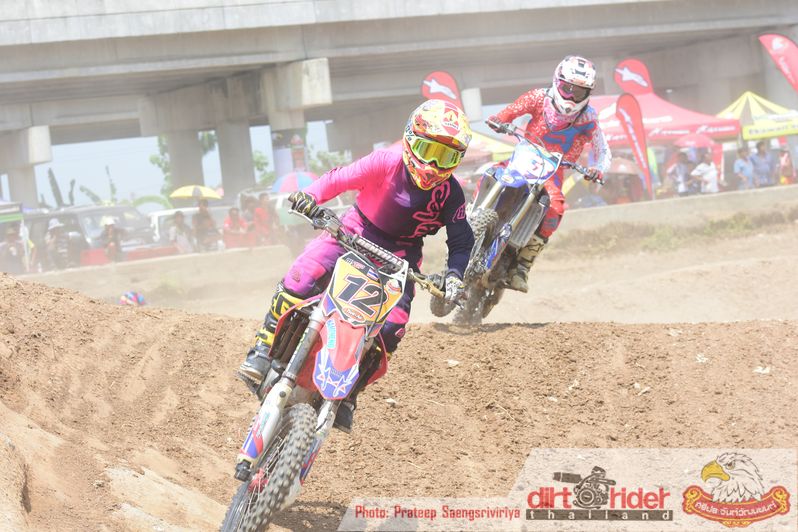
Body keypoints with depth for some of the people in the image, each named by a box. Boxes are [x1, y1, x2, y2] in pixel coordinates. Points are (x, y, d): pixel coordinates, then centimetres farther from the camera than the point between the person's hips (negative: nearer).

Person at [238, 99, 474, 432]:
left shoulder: (451, 195, -11)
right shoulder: (386, 163, -16)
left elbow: (462, 242, -7)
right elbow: (340, 178, -17)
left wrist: (454, 275, -26)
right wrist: (311, 196, -37)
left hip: (400, 254, 2)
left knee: (392, 327, -19)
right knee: (303, 275, -28)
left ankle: (347, 394, -4)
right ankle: (263, 350, -19)